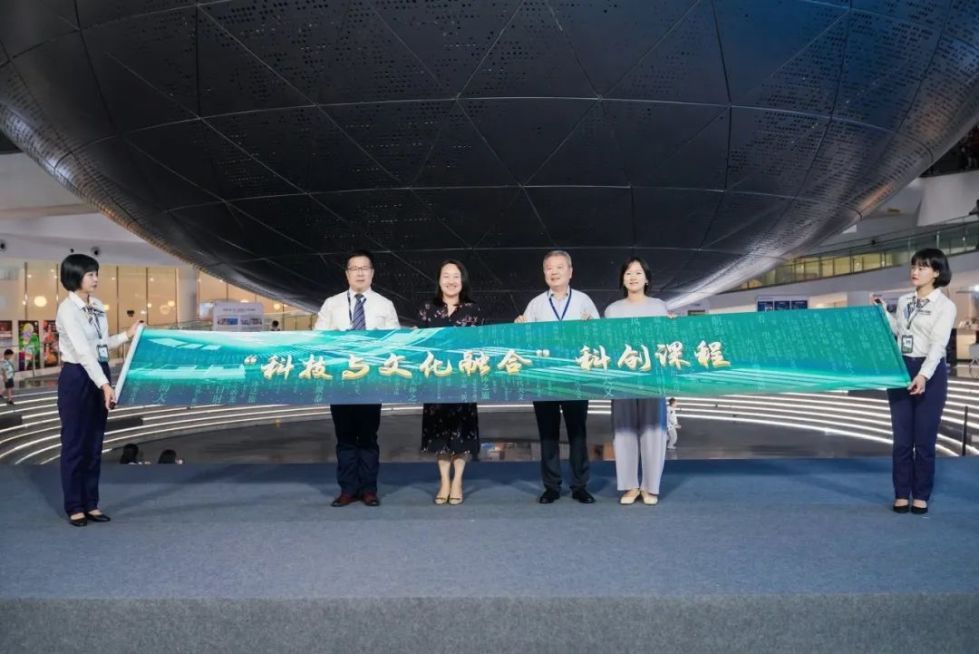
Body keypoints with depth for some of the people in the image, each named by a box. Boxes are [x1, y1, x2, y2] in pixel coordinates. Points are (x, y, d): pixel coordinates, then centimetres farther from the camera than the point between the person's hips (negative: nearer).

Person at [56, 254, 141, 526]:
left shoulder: (98, 306, 7)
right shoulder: (68, 309, -15)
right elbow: (83, 351, -25)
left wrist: (128, 335, 3)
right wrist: (105, 384, -32)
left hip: (100, 376, 7)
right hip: (77, 377, -7)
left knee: (95, 443, 12)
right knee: (75, 443, 3)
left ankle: (91, 504, 21)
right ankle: (75, 507, 13)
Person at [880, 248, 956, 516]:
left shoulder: (945, 305, -6)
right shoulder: (904, 301, 10)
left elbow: (938, 344, -18)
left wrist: (923, 375, -30)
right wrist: (883, 312, 11)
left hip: (930, 373, -4)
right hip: (900, 370, 5)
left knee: (924, 439, 2)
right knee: (902, 438, 7)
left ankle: (921, 496, 14)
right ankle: (901, 494, 16)